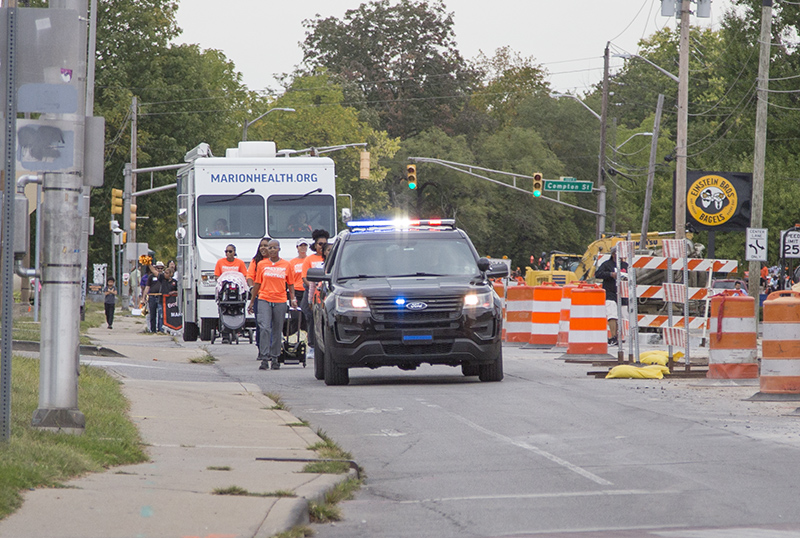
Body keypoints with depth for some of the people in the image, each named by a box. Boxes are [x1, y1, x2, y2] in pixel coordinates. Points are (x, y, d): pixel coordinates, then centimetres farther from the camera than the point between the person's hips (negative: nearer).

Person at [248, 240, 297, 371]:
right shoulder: (262, 264, 7)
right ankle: (264, 358, -14)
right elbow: (257, 284, 12)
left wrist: (293, 298, -3)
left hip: (280, 302, 1)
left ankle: (274, 358, 16)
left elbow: (290, 284, 12)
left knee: (277, 331, 6)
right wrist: (252, 302, 13)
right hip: (264, 300, -1)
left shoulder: (286, 265, 6)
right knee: (265, 328, -14)